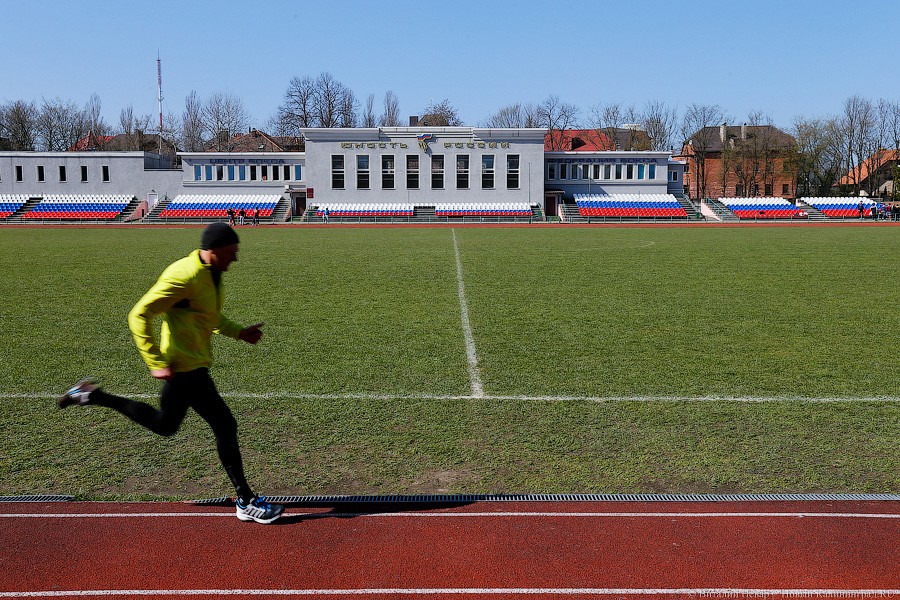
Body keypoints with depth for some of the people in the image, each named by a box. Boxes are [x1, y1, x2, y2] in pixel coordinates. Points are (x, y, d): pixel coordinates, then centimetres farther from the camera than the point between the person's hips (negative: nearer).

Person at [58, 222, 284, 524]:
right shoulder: (184, 276, -23)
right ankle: (246, 502, 6)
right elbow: (139, 315, -21)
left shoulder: (212, 273, 6)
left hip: (194, 364, 10)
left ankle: (93, 396, 34)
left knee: (165, 425, 25)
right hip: (185, 366, -10)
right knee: (226, 427, -6)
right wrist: (157, 363, -22)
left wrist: (239, 332, 11)